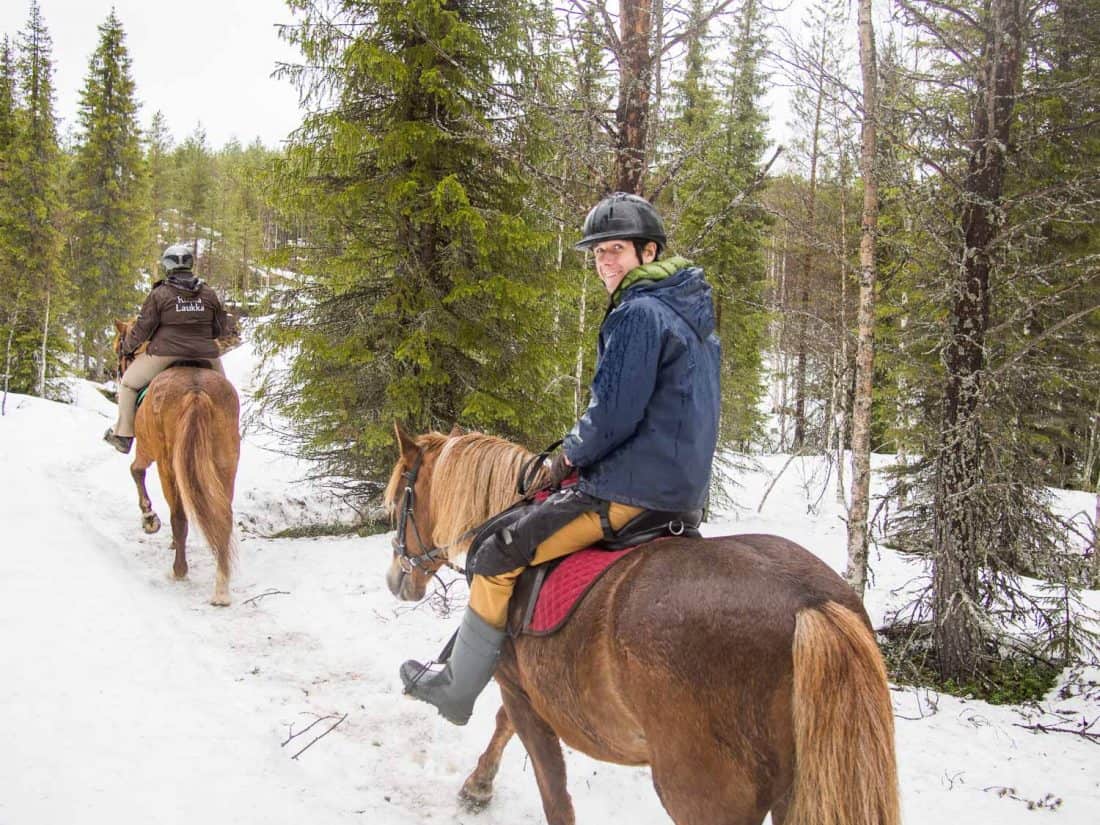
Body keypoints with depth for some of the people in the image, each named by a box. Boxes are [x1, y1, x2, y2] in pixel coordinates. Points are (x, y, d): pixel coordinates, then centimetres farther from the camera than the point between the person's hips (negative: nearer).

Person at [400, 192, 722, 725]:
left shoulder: (637, 313, -16)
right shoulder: (695, 317, 16)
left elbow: (611, 415, -21)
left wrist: (570, 457, -3)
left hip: (631, 490, -10)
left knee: (496, 559, -4)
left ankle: (455, 689, 8)